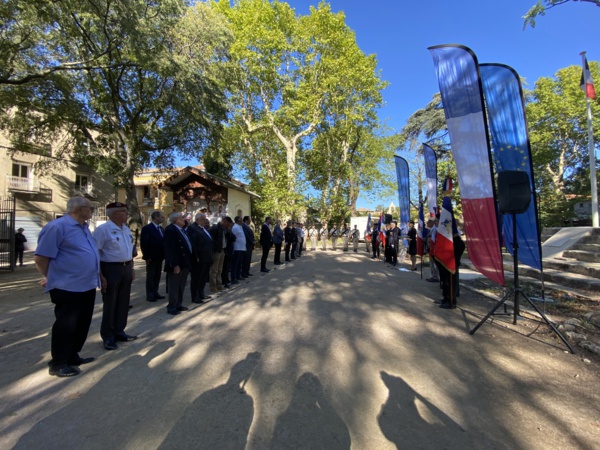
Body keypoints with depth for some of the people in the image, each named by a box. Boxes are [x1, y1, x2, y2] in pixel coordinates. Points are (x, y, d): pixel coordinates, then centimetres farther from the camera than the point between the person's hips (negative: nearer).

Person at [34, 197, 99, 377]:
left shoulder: (84, 227, 13)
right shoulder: (57, 227, -15)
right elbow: (40, 257, -13)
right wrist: (52, 278, 0)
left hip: (87, 286, 9)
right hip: (68, 288, -9)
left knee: (81, 324, 17)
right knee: (65, 326, 4)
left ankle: (72, 356, 32)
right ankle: (58, 364, 19)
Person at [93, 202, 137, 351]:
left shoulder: (126, 229, 10)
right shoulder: (103, 229, -14)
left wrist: (131, 268, 15)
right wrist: (100, 276, -19)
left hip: (126, 269, 7)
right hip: (111, 269, -7)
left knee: (123, 303, 15)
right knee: (110, 304, 6)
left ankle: (119, 332, 31)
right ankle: (108, 336, 22)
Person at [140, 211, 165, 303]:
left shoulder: (161, 228, 12)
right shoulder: (147, 228, -11)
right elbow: (143, 243, -15)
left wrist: (164, 255, 8)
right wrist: (147, 257, -17)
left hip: (159, 257, 7)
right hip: (151, 258, -7)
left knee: (157, 276, 13)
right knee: (150, 277, 3)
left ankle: (155, 293, 23)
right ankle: (149, 295, 11)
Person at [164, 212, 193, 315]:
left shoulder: (182, 229, 13)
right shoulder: (170, 230, -16)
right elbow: (170, 249, -21)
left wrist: (189, 262, 12)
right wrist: (175, 265, -24)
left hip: (185, 263, 9)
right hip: (177, 264, -9)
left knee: (181, 286, 18)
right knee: (174, 287, 4)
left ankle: (178, 305, 30)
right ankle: (172, 307, 17)